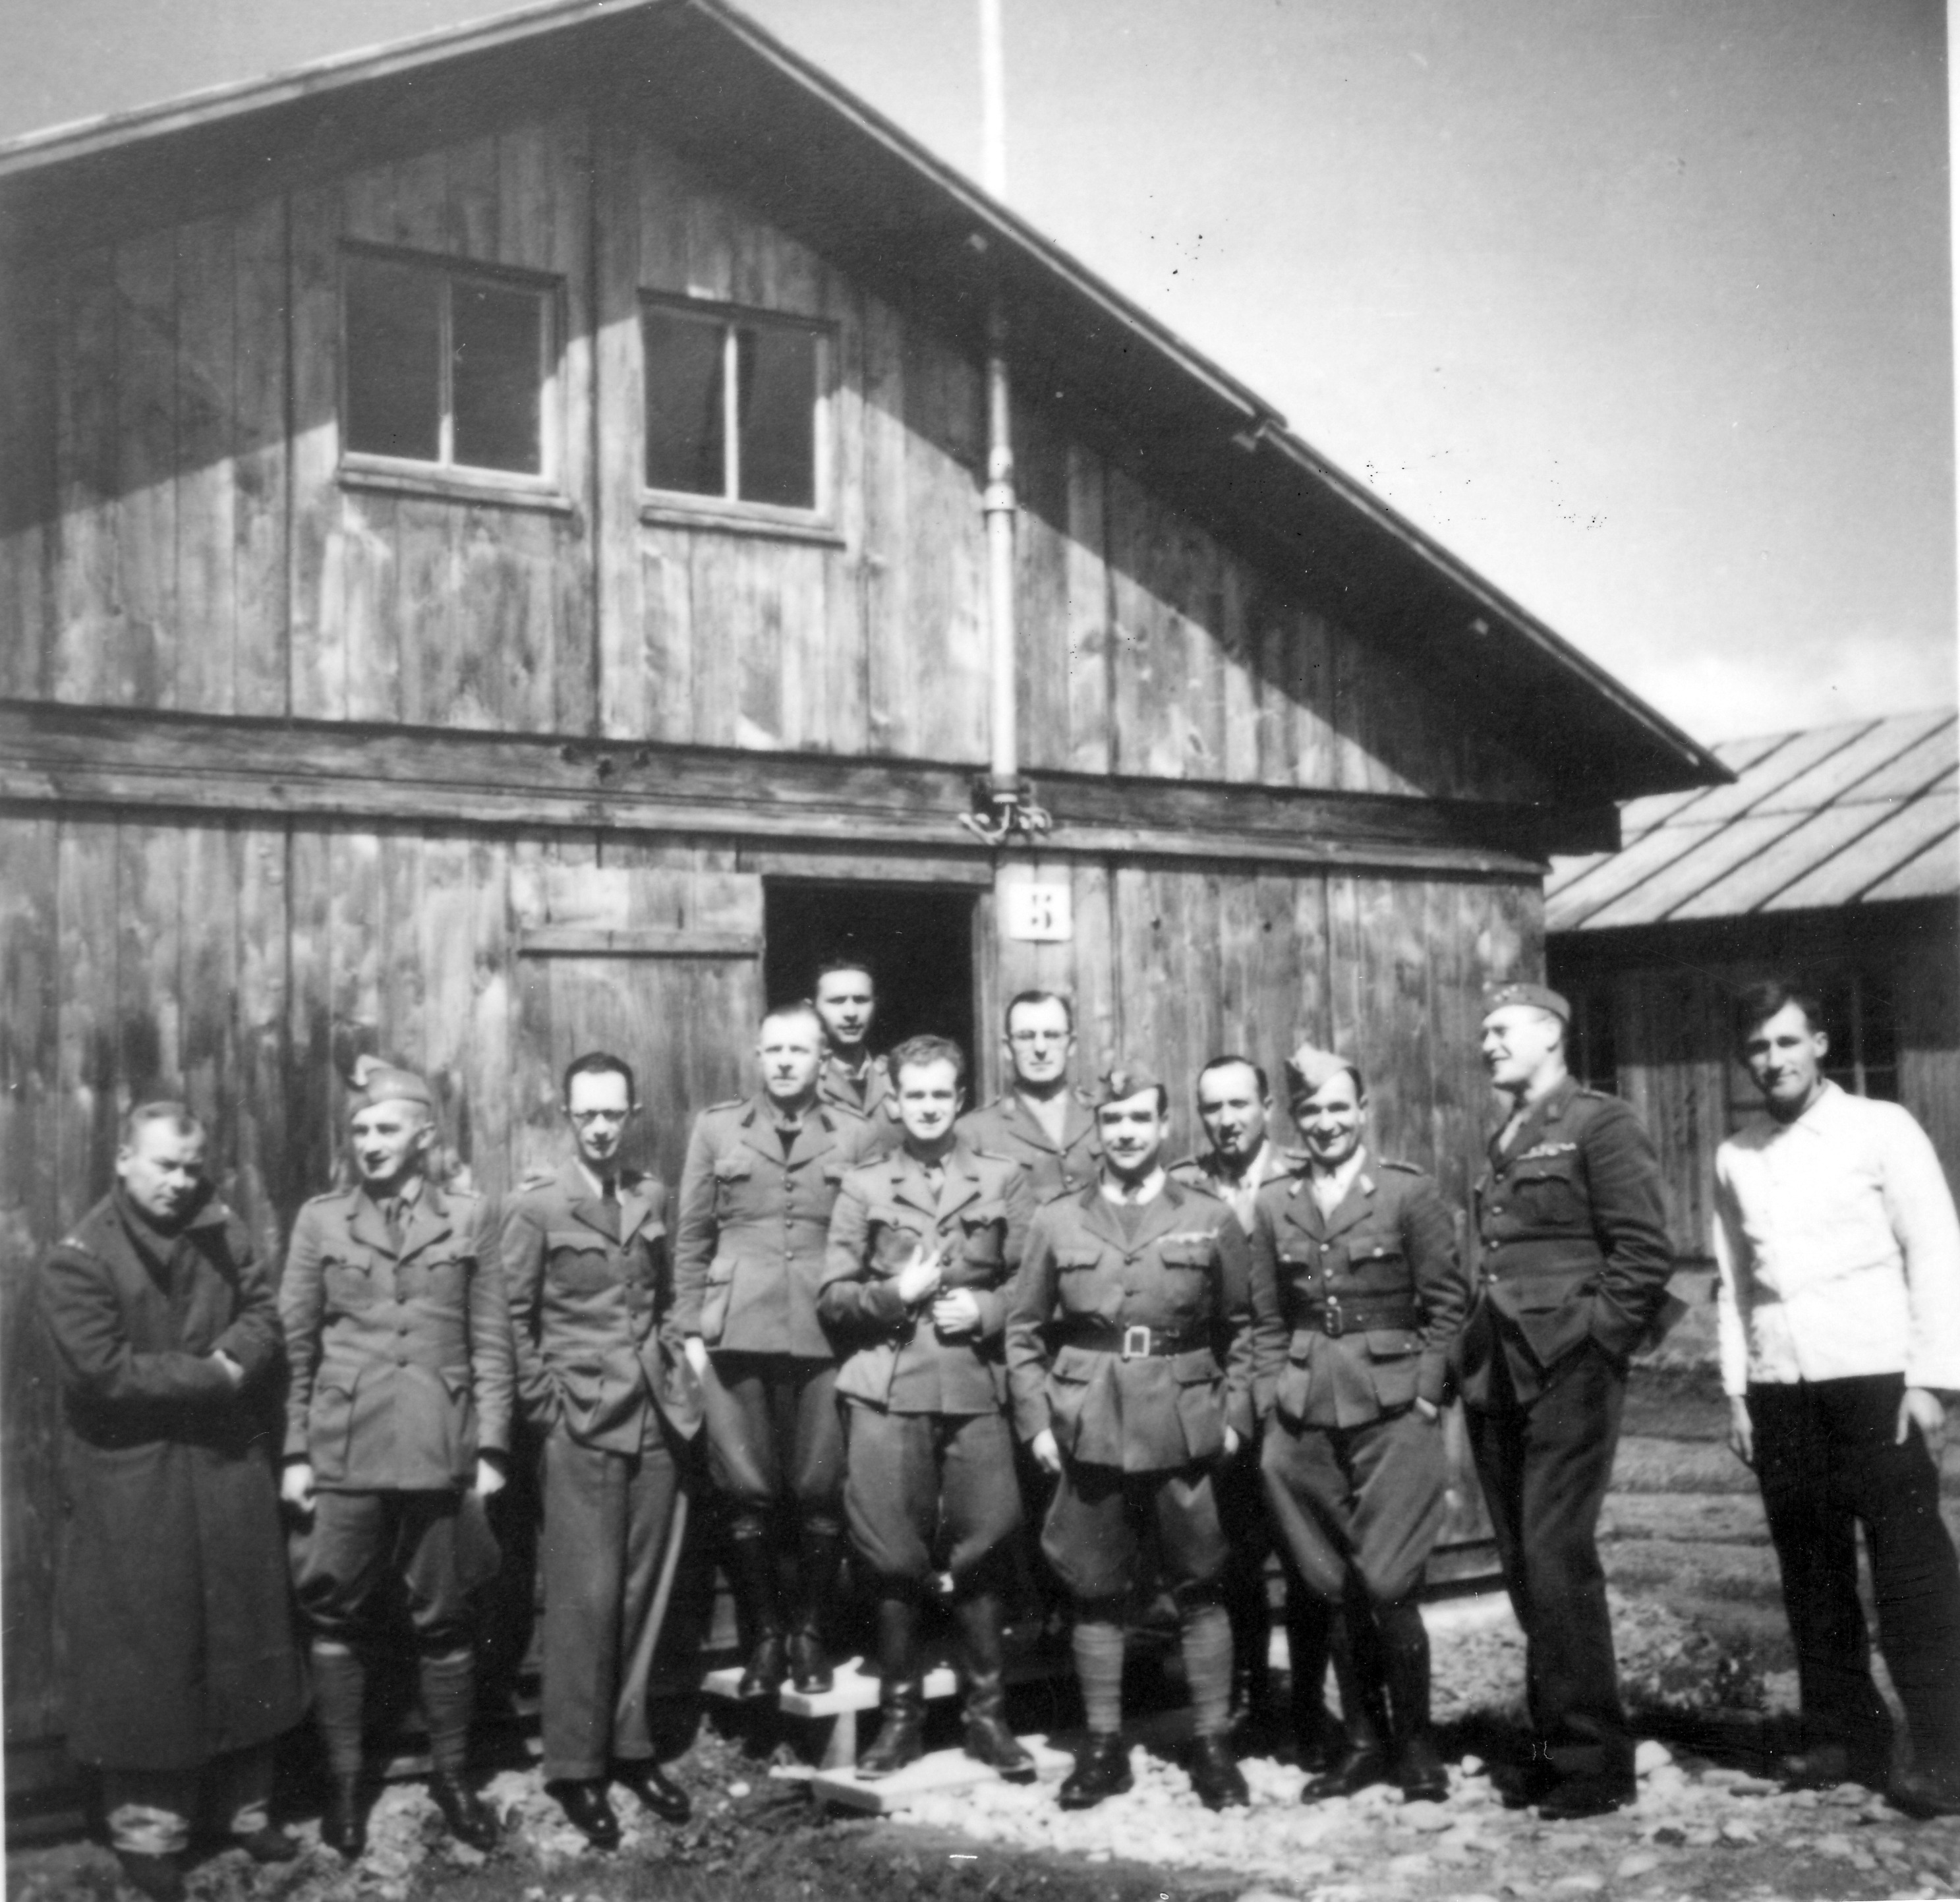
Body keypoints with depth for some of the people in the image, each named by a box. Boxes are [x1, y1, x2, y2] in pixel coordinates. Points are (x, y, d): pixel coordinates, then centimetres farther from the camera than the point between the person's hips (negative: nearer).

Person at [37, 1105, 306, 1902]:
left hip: (232, 1469, 5)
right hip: (131, 1485, -5)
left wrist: (232, 1357, -16)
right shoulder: (77, 1260, -11)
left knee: (245, 1639, 11)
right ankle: (147, 1828, 16)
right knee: (145, 1652, 3)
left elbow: (263, 1321, 5)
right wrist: (209, 1375, -14)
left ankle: (245, 1806, 26)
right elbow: (100, 1371, -19)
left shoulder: (222, 1233, 6)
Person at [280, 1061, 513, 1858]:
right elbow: (294, 1343, 5)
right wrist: (295, 1452, 0)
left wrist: (491, 1449, -2)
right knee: (339, 1616, 5)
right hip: (344, 1449, 0)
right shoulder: (320, 1220, 5)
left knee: (443, 1618, 7)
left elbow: (491, 1342, 3)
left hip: (442, 1450, 0)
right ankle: (342, 1778, 20)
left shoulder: (470, 1217, 5)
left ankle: (451, 1774, 22)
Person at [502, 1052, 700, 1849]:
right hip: (582, 1426, -4)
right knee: (585, 1598, -2)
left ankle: (630, 1746, 21)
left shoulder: (652, 1196, 9)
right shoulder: (535, 1207, -4)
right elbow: (514, 1319, -3)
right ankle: (573, 1766, 10)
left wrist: (675, 1370, 7)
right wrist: (546, 1407, -6)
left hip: (657, 1421, 4)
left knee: (642, 1592, 9)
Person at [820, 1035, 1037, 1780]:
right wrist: (894, 1292, -10)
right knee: (894, 1559, 3)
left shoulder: (1004, 1180, 10)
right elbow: (832, 1297, 5)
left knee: (976, 1556, 3)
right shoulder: (863, 1187, 9)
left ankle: (987, 1714, 16)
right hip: (887, 1392, 0)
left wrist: (984, 1308, -10)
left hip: (977, 1389, 0)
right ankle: (900, 1714, 17)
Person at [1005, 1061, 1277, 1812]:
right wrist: (1036, 1419, 0)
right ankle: (1103, 1747, 18)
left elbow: (1242, 1328, 8)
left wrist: (1234, 1412, -1)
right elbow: (1023, 1331, 8)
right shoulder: (1055, 1222, 5)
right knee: (1096, 1594, 6)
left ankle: (1212, 1744, 15)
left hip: (1185, 1432, 0)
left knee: (1199, 1589, 4)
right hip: (1088, 1432, 1)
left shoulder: (1210, 1220, 4)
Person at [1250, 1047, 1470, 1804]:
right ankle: (1363, 1742, 22)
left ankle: (1415, 1745, 12)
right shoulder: (1275, 1204, 9)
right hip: (1306, 1415, 4)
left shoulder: (1409, 1193, -2)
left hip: (1392, 1409, -3)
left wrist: (1426, 1393, -6)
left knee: (1386, 1584, -6)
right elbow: (1269, 1318, 13)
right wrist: (1272, 1400, 6)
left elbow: (1447, 1301, 0)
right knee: (1334, 1589, 8)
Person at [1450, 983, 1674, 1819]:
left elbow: (1644, 1254, -10)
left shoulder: (1599, 1124, -4)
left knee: (1556, 1562, -9)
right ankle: (1555, 1742, 18)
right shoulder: (1503, 1144, 18)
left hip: (1567, 1374, -7)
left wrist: (1593, 1346, -12)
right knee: (1525, 1567, 9)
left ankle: (1593, 1758, 2)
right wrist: (1474, 1357, 10)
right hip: (1498, 1377, 7)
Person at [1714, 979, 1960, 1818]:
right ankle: (1844, 1735, 18)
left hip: (1875, 1379, -4)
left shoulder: (1880, 1129, 0)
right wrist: (1736, 1389, 9)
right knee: (1812, 1569, 8)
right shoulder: (1735, 1158, 12)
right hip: (1779, 1391, 4)